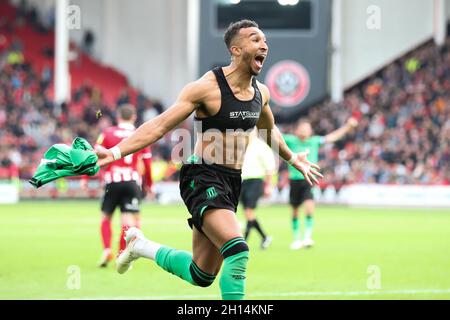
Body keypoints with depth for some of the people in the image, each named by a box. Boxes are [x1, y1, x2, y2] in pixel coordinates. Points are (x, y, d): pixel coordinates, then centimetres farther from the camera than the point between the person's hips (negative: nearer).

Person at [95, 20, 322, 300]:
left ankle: (141, 245, 35)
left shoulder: (261, 93, 8)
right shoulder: (207, 87, -13)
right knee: (238, 251, -28)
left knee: (202, 276, 12)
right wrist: (116, 152, -26)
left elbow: (269, 130, 31)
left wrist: (292, 159, 43)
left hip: (232, 182, 7)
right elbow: (159, 125, -15)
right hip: (202, 178, -7)